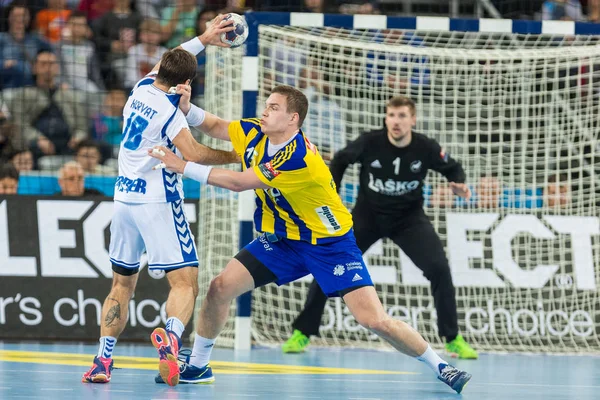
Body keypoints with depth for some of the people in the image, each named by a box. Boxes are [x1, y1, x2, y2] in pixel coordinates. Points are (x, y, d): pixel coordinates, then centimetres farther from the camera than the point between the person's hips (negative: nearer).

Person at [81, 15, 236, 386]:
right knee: (186, 281, -11)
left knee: (122, 283, 15)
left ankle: (103, 359, 4)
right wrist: (233, 156, -12)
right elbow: (193, 153, -23)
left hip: (124, 198, 7)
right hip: (158, 202, -7)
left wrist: (202, 39, 29)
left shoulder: (142, 88, 7)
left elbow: (168, 62, 27)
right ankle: (171, 338, -38)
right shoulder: (169, 109, -13)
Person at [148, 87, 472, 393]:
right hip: (281, 238, 7)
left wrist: (183, 167, -27)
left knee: (374, 320, -16)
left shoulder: (299, 158, -32)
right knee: (220, 287, -7)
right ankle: (197, 365, 11)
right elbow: (213, 125, 6)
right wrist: (186, 107, -15)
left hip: (330, 243, -7)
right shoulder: (254, 134, -9)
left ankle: (439, 366, 2)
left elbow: (237, 183, -30)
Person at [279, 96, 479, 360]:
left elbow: (452, 168, 2)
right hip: (367, 215, 0)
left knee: (439, 268, -17)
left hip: (409, 218, 0)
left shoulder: (425, 148, -18)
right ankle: (301, 333, 5)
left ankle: (453, 339, -2)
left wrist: (459, 185, -19)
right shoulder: (370, 143, -20)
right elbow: (340, 160, 1)